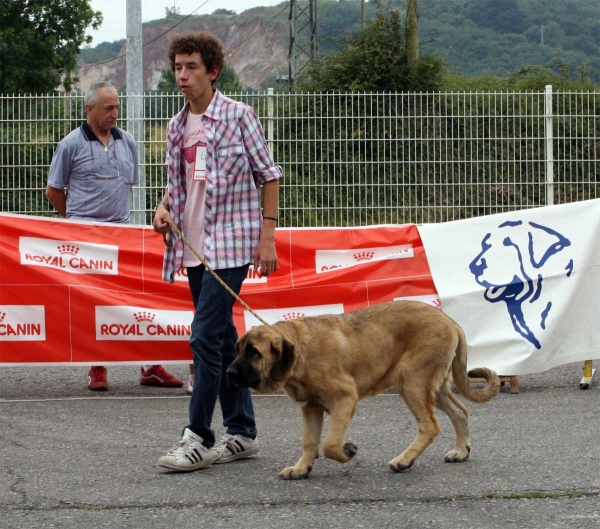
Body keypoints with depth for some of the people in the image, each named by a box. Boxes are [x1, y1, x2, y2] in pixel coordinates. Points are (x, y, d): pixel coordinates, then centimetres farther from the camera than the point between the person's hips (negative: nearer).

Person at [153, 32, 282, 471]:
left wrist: (267, 236, -9)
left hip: (231, 242, -7)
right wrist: (164, 208, 1)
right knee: (223, 340, 11)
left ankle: (199, 436, -11)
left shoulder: (238, 116, -7)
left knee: (206, 337, -14)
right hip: (194, 247, 7)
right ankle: (242, 432, 19)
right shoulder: (177, 127, 12)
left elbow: (269, 175, -5)